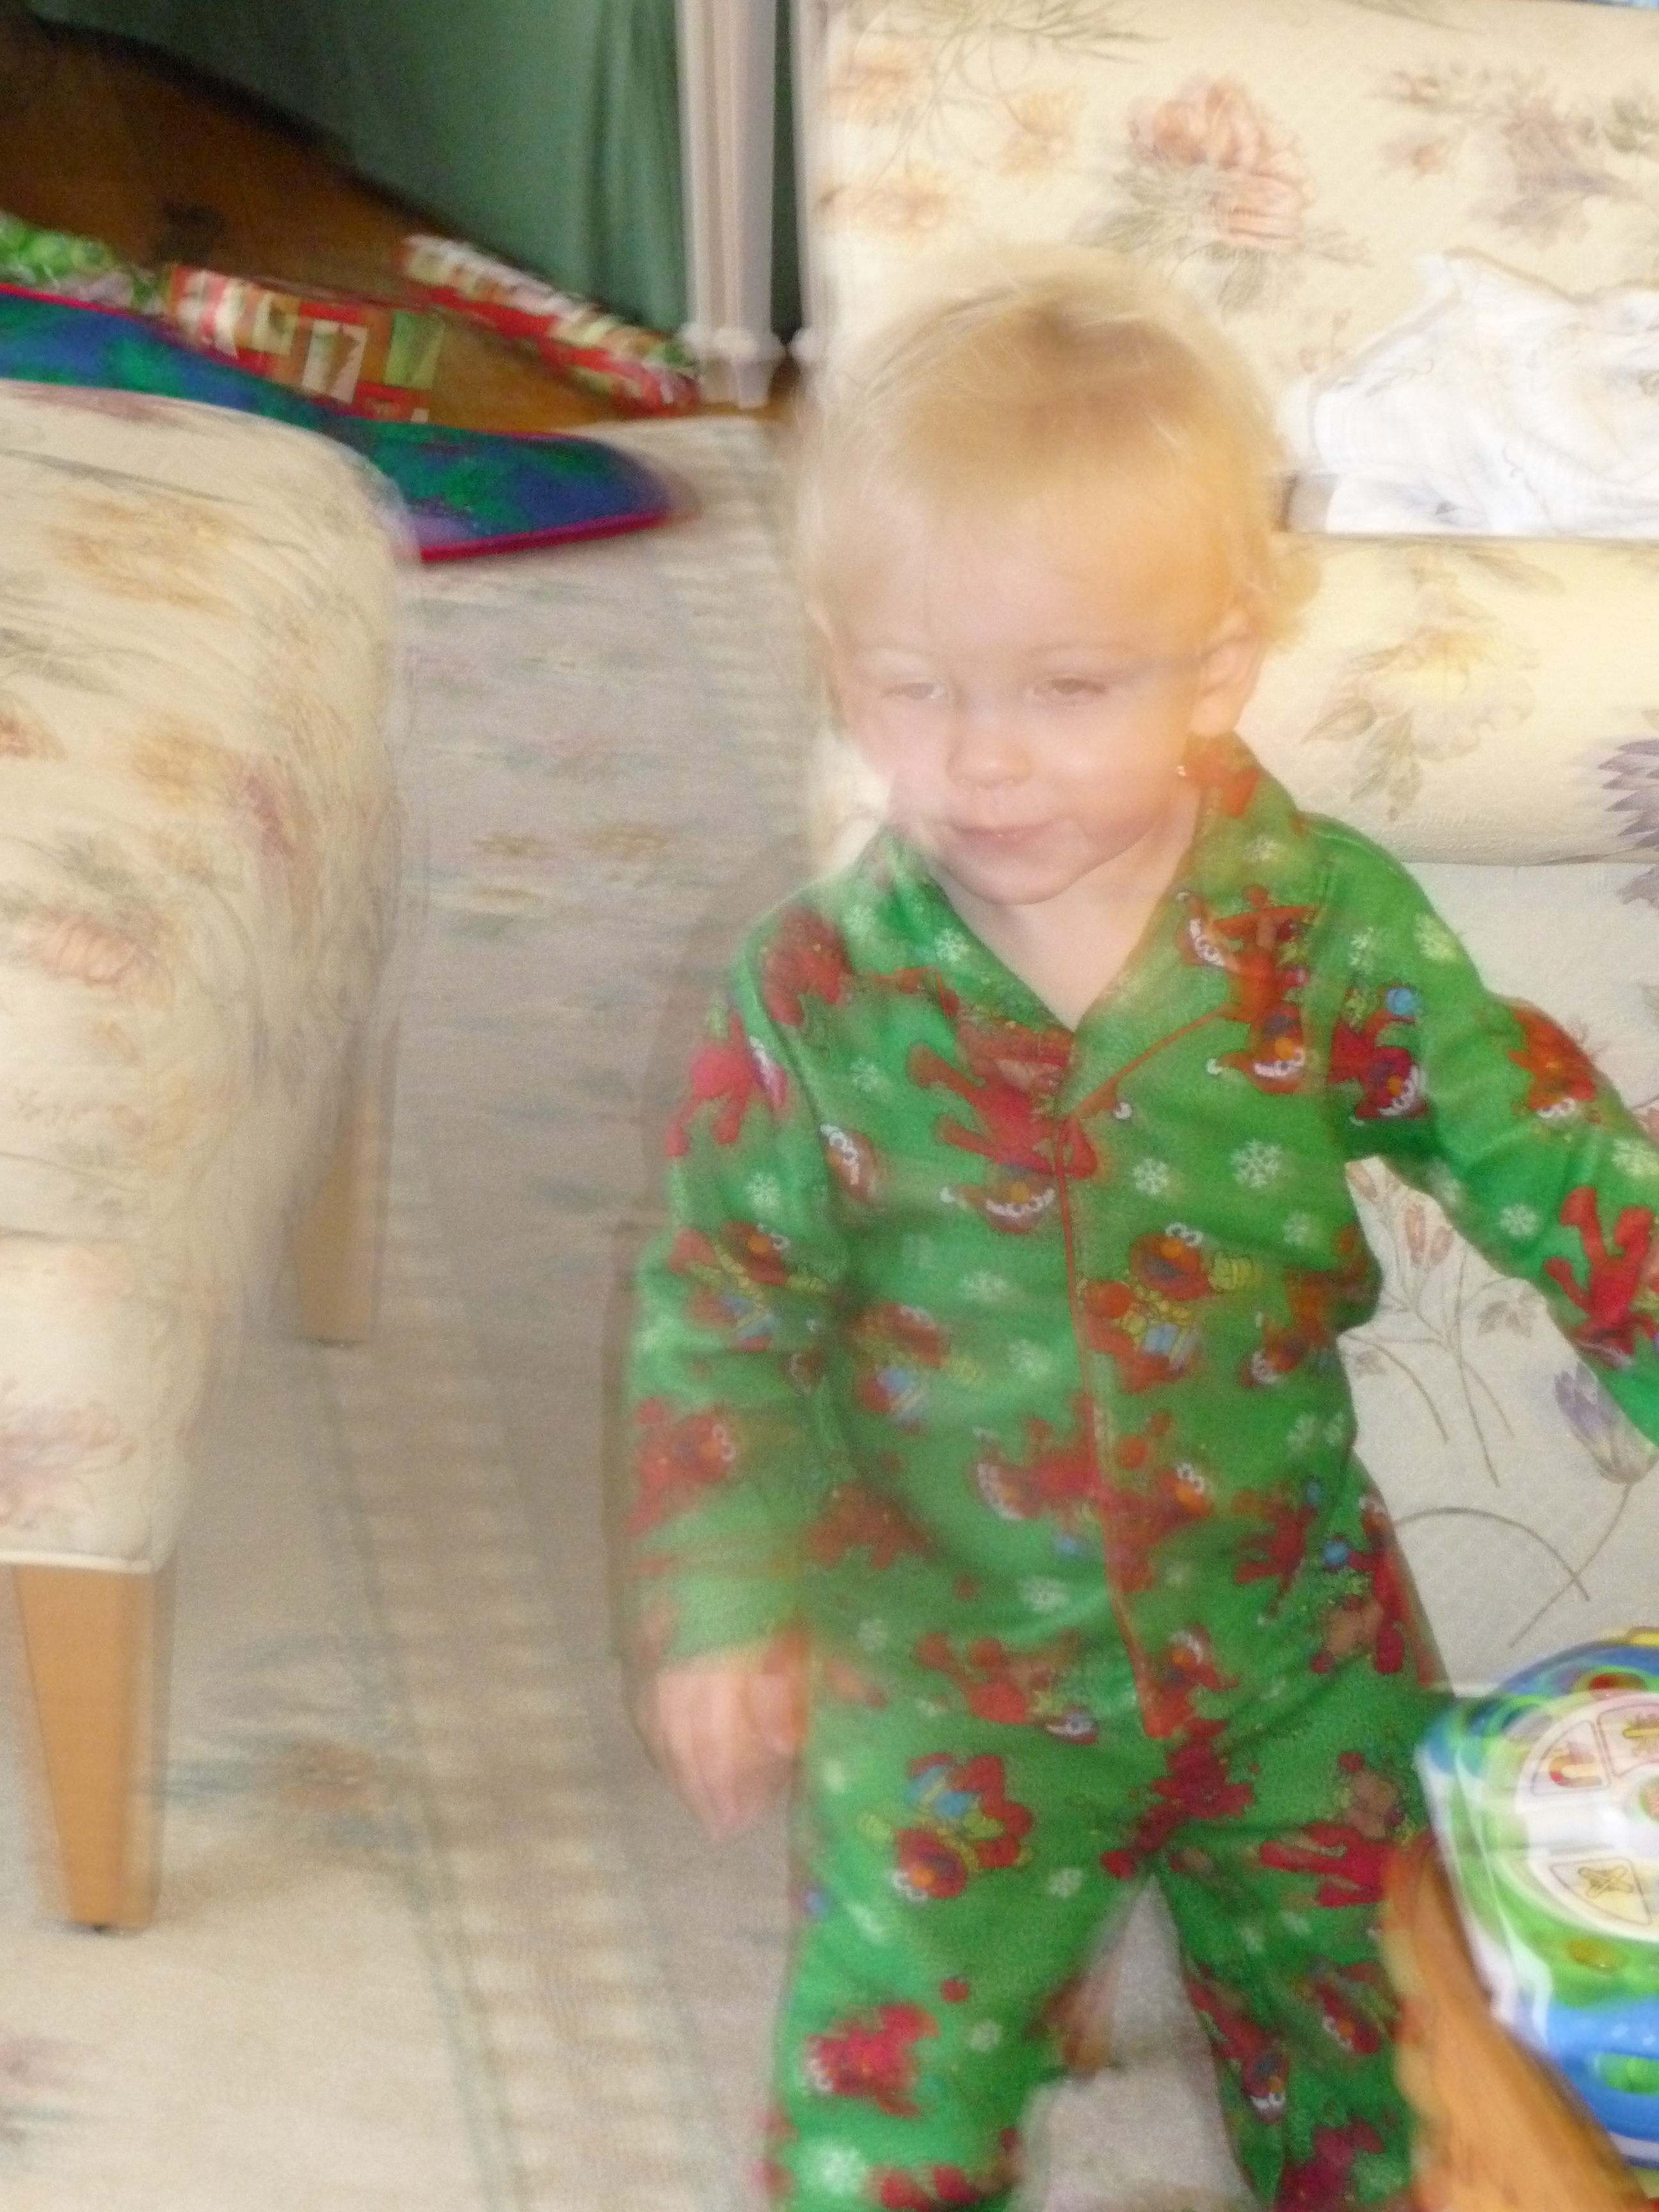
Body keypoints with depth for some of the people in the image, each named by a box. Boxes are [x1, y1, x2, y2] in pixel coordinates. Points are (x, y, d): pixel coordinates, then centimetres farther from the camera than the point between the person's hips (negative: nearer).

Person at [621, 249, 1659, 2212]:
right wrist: (724, 1601, -13)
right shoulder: (817, 997, -14)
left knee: (1378, 2053, 16)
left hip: (1296, 1644, 1)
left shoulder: (1331, 928, -14)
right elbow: (714, 1310, -6)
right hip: (959, 1665, -1)